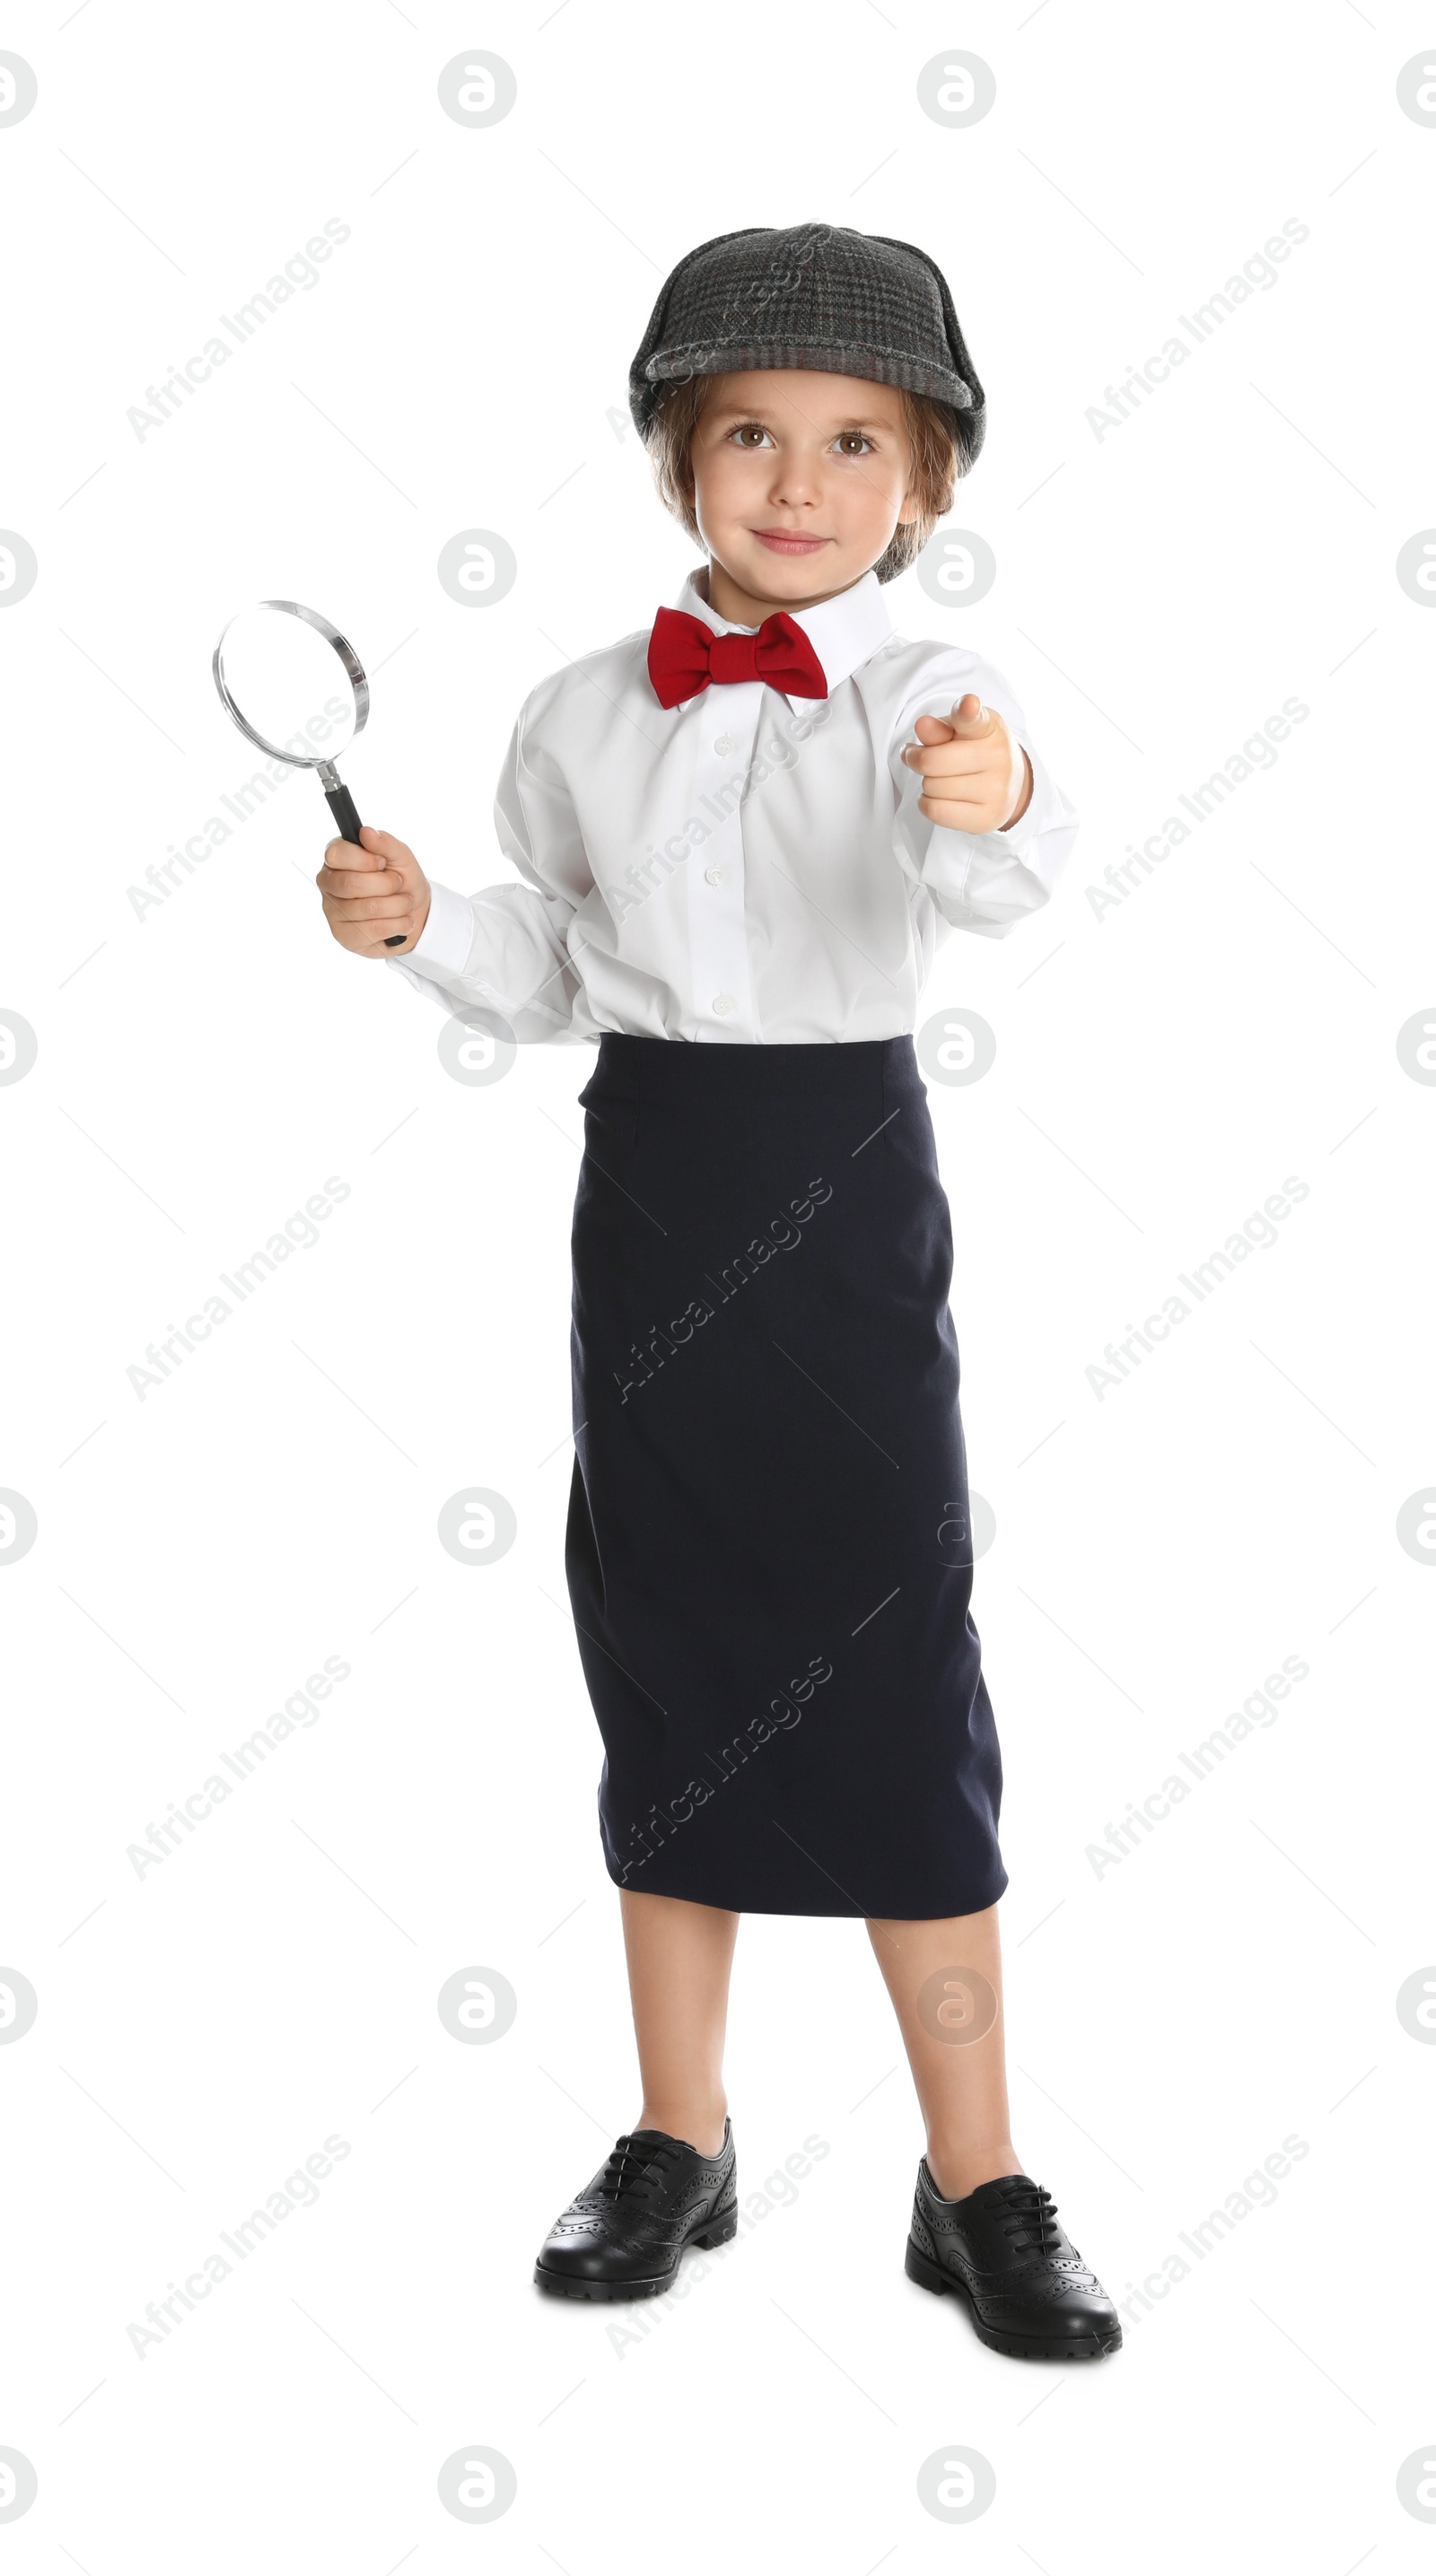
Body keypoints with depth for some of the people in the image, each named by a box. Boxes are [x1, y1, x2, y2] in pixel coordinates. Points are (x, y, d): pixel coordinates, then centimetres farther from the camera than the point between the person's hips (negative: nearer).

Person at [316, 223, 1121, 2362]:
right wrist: (422, 925, -4)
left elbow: (991, 885, -30)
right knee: (663, 1650, 11)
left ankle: (978, 2182, 13)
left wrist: (999, 809, -52)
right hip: (648, 1197, 4)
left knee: (896, 1666, -1)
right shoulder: (587, 716, 4)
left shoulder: (931, 701, -8)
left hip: (850, 1189, -4)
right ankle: (680, 2140, 27)